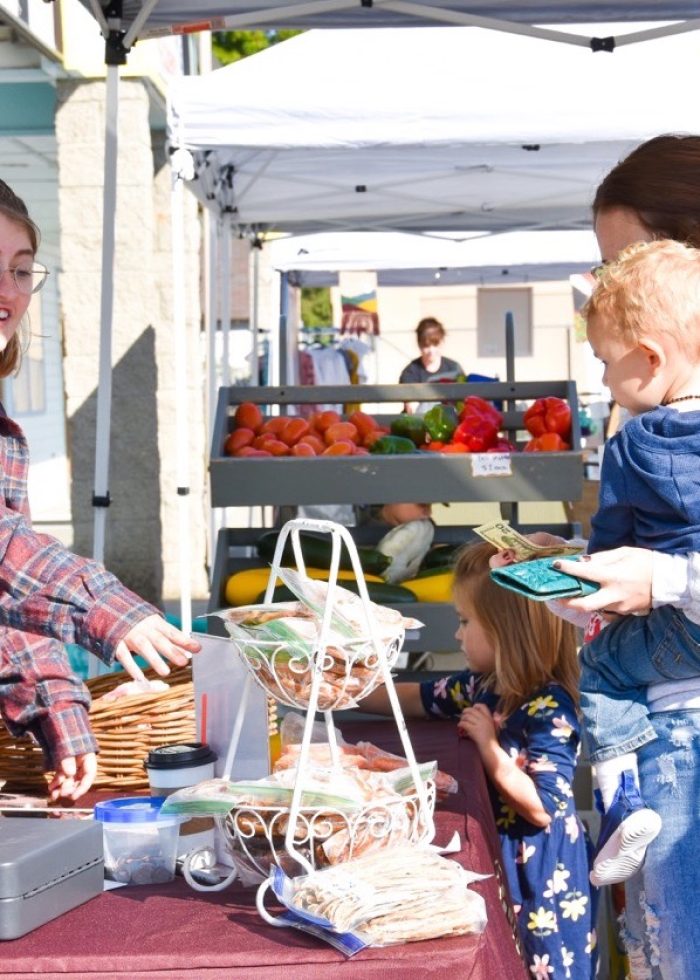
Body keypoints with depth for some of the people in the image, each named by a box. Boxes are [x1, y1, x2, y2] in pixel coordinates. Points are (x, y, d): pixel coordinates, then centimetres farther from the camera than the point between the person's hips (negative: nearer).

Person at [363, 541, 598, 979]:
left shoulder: (548, 708, -24)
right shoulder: (482, 686, 0)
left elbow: (542, 808, -27)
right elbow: (418, 698, 17)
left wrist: (488, 744, -23)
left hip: (540, 874, -8)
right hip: (494, 859, 8)